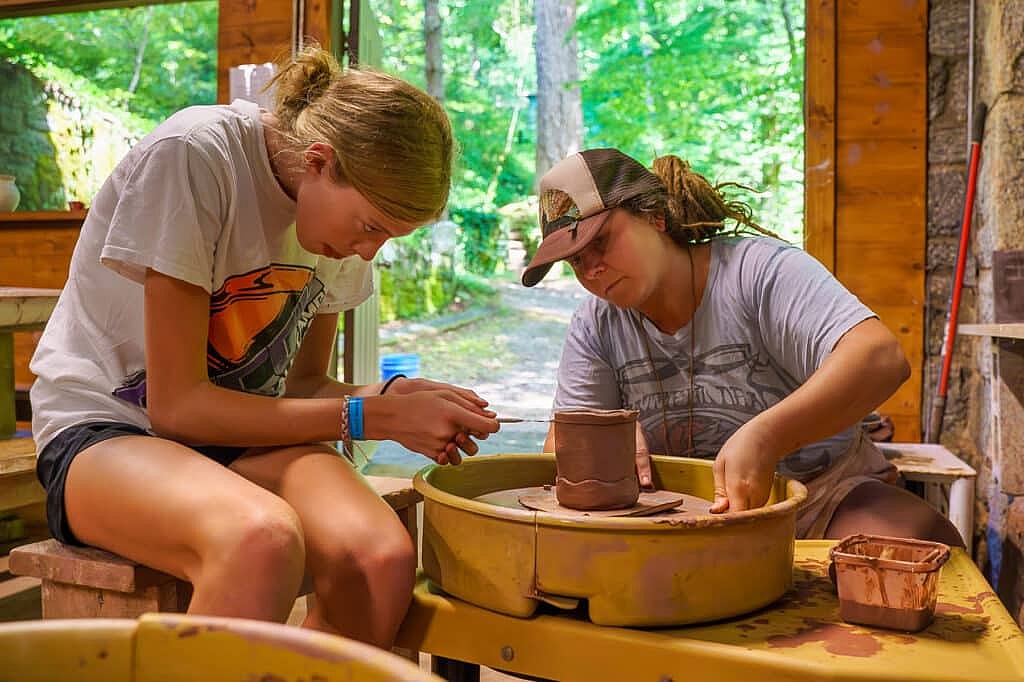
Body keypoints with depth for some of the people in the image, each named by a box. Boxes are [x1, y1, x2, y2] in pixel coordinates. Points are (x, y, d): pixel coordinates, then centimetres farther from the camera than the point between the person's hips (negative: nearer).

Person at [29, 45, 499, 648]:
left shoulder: (348, 203, 0)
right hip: (108, 429, -5)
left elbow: (303, 383, 8)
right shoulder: (193, 156, -20)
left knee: (384, 556, -27)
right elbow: (176, 404, -18)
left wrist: (393, 395, -12)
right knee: (264, 538, -38)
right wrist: (372, 416, -20)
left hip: (239, 430, 5)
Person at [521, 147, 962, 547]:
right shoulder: (594, 328, 1)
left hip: (819, 491, -3)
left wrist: (763, 438, -42)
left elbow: (882, 359, -29)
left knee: (926, 544, -33)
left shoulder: (758, 267, -16)